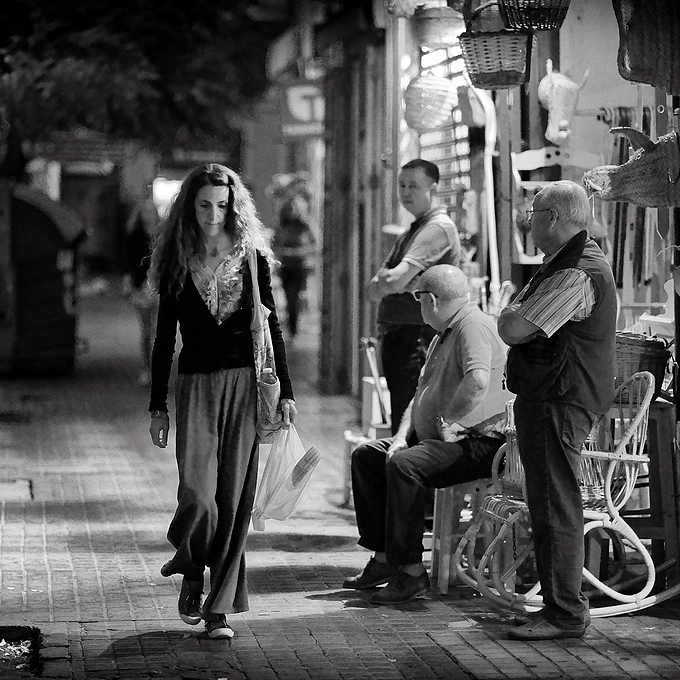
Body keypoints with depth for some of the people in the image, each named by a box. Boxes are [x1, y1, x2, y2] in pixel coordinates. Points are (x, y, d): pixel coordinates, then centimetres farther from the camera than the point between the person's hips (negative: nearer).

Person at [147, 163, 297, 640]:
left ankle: (221, 606, 7)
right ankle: (191, 574, 17)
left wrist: (286, 392, 2)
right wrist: (158, 407, 7)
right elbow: (165, 337, 8)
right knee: (198, 496, -13)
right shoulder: (177, 262, 5)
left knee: (234, 498, -1)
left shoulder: (252, 257, 5)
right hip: (195, 385, 0)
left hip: (244, 385, 0)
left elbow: (271, 326, 7)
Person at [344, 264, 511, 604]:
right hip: (438, 438, 11)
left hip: (480, 442, -11)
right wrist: (402, 435, 7)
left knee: (403, 465, -32)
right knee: (365, 456, 8)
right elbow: (422, 393, 23)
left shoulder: (473, 326, -14)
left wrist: (446, 420, -22)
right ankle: (384, 558, 4)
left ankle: (411, 571, -27)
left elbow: (478, 381, -33)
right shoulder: (444, 335, 22)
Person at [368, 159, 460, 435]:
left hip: (418, 337, -10)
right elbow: (374, 289, 13)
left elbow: (395, 280, -22)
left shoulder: (439, 228, -10)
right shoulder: (410, 233, 21)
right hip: (395, 335, 10)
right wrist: (390, 281, -8)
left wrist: (384, 280, -1)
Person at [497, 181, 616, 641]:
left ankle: (565, 613, -3)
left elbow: (512, 329, -21)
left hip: (560, 404, -11)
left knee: (555, 508, -8)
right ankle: (563, 603, 22)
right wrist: (517, 315, 0)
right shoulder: (565, 263, 18)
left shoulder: (577, 274, -19)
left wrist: (513, 313, -1)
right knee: (551, 506, 15)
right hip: (549, 399, 11)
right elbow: (511, 326, 20)